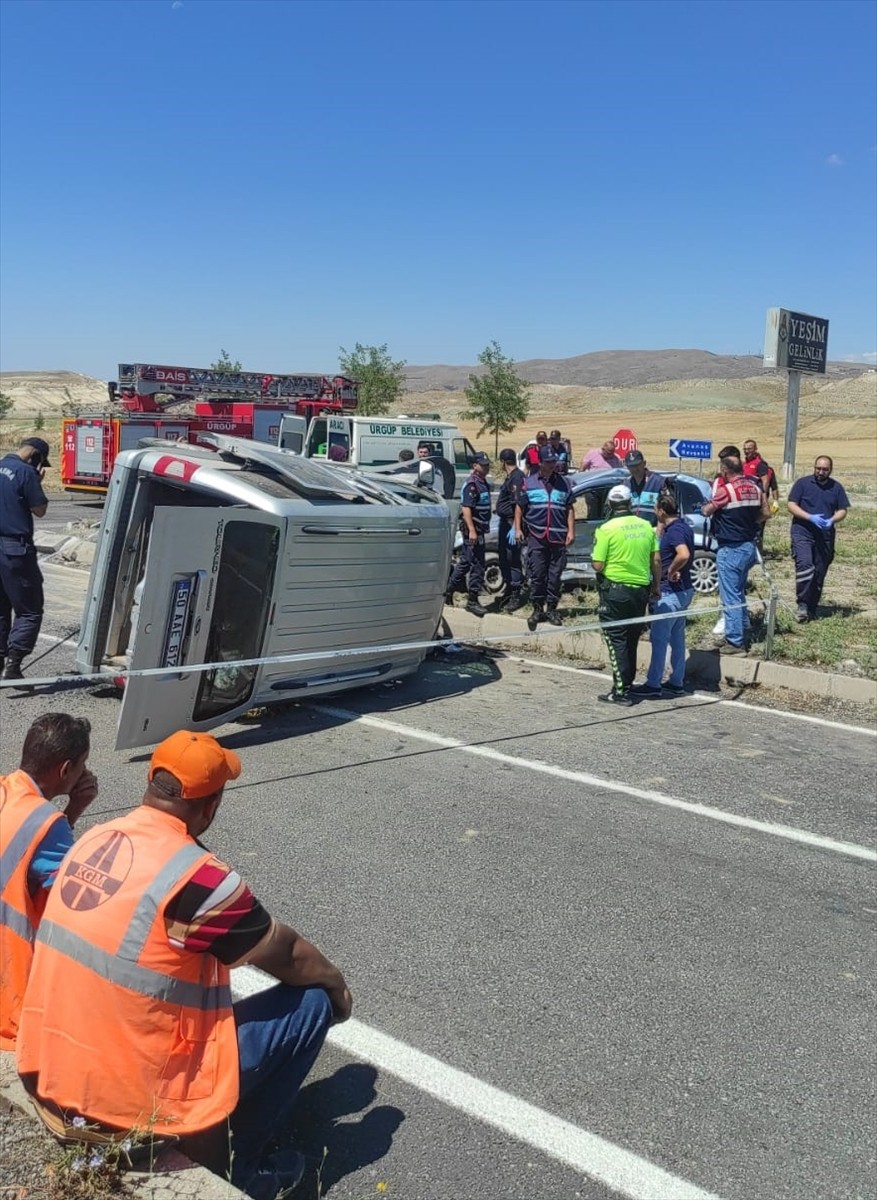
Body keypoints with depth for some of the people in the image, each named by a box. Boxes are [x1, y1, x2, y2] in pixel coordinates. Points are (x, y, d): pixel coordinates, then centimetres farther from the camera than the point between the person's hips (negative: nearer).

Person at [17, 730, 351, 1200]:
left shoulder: (93, 841, 0)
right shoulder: (198, 875, -22)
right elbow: (289, 955, -7)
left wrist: (225, 948, 23)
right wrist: (338, 985, 13)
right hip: (135, 1102, -8)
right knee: (311, 1001, 2)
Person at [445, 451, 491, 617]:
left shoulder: (483, 482, 16)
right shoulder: (471, 484, -14)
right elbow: (465, 507, -21)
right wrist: (472, 530, -26)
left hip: (479, 529, 10)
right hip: (472, 530, -10)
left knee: (465, 563, 16)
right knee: (477, 565, -7)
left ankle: (448, 592, 26)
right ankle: (472, 601, -1)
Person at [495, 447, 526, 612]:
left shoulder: (517, 477, -16)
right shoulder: (510, 476, 16)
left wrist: (514, 528, -25)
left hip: (511, 523, -10)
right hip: (505, 522, 10)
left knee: (512, 560, -7)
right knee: (504, 560, 16)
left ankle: (515, 597, -3)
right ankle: (509, 592, 27)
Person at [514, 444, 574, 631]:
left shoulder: (563, 483, 12)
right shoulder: (529, 483, 8)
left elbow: (570, 509, 13)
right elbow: (519, 507, 10)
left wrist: (571, 531, 4)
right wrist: (518, 529, 2)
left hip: (558, 538, 1)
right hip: (536, 536, -1)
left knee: (555, 575, 3)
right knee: (537, 575, -3)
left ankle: (552, 609, 12)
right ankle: (537, 609, 6)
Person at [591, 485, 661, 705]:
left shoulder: (606, 529, -12)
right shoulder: (646, 526, 2)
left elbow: (598, 565, -13)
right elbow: (656, 560, 5)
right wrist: (656, 585, 17)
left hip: (615, 590, -5)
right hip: (641, 590, 5)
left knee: (617, 641, 1)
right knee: (631, 641, 17)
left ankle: (621, 692, -2)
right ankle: (627, 684, 25)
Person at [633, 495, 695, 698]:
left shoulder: (675, 530, -19)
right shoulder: (681, 527, 12)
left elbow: (684, 554, -36)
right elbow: (658, 545, 23)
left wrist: (670, 571, -22)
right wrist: (660, 527, 11)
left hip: (671, 592, -10)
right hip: (681, 590, 10)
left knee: (659, 638, -4)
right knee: (677, 637, 14)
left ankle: (653, 684, 1)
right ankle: (676, 682, 21)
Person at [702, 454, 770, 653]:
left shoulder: (726, 490, -18)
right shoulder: (755, 487, 4)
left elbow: (706, 511, -8)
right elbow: (765, 513, 9)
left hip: (731, 550, -8)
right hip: (749, 547, 8)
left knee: (730, 597, -2)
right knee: (739, 593, 20)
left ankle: (735, 642, 1)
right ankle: (738, 633, 27)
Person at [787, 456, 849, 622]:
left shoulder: (836, 487, 9)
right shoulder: (802, 483, 1)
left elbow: (843, 510, 10)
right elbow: (791, 505, -4)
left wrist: (832, 520, -12)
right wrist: (811, 517, -17)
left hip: (825, 535, 4)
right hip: (803, 532, -3)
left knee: (820, 572, 7)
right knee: (804, 565, -22)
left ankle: (812, 608, 18)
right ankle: (802, 604, -18)